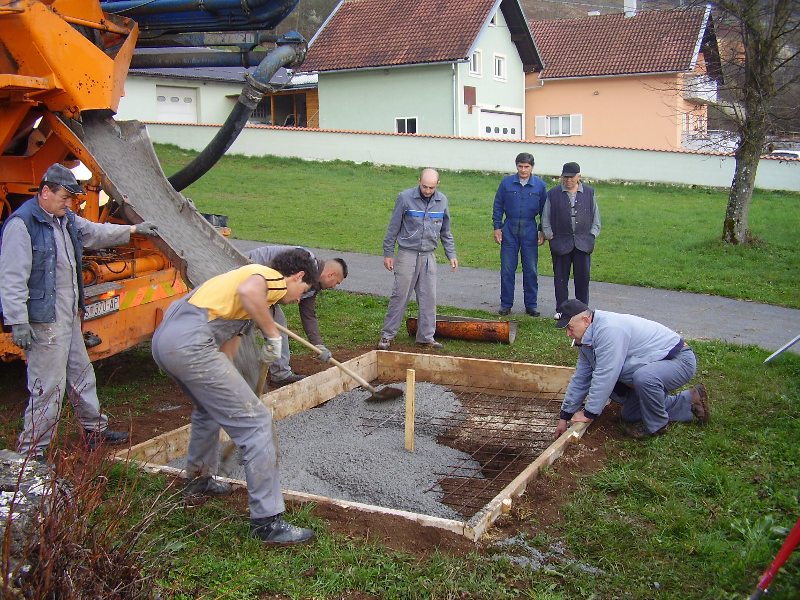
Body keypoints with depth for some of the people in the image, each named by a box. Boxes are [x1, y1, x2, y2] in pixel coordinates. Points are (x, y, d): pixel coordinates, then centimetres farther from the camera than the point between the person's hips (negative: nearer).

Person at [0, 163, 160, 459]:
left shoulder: (66, 219, 11)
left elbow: (95, 232, 30)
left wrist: (133, 230, 26)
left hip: (69, 317, 10)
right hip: (45, 321, -10)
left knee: (82, 375, 21)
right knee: (49, 386, -6)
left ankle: (95, 429, 37)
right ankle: (31, 452, 5)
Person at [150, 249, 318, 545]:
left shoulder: (253, 275, 30)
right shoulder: (274, 278, 3)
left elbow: (229, 340, 32)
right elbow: (247, 292, -24)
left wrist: (229, 394, 37)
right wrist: (273, 334, -9)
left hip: (163, 339, 10)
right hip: (190, 345, -10)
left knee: (209, 407, 35)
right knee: (256, 422, -5)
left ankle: (199, 480, 50)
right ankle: (268, 521, -1)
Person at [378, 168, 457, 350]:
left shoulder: (442, 201, 5)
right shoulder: (405, 197, -7)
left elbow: (446, 232, 15)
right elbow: (393, 228, -1)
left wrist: (451, 255, 11)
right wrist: (388, 254, -1)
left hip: (428, 256, 4)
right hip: (407, 253, -4)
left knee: (429, 298, 5)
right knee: (400, 296, -3)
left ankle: (426, 337, 15)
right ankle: (387, 336, 6)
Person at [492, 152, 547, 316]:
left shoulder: (540, 185, 1)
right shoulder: (507, 183, 1)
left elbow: (544, 210, 8)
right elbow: (498, 206, 6)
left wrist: (543, 232, 4)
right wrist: (497, 227, 1)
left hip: (530, 231, 0)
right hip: (509, 230, 0)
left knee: (531, 270, 4)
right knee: (507, 270, 3)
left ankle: (531, 305, 15)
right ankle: (506, 304, 13)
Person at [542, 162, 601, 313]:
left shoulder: (589, 192, 8)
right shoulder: (553, 193, 4)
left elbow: (595, 215, 14)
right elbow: (545, 217, 8)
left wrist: (592, 234, 6)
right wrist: (549, 235, 1)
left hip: (583, 242, 1)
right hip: (561, 242, -1)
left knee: (583, 277, 2)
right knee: (561, 278, 4)